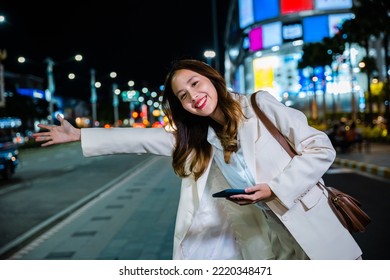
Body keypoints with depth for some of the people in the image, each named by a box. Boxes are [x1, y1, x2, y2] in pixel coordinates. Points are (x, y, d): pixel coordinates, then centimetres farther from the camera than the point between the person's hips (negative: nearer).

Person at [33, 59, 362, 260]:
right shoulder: (194, 138, 6)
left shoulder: (260, 105, -7)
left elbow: (321, 148, -8)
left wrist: (275, 189, -18)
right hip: (257, 241, 3)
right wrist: (78, 134, 5)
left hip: (309, 232, -3)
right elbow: (138, 139, 6)